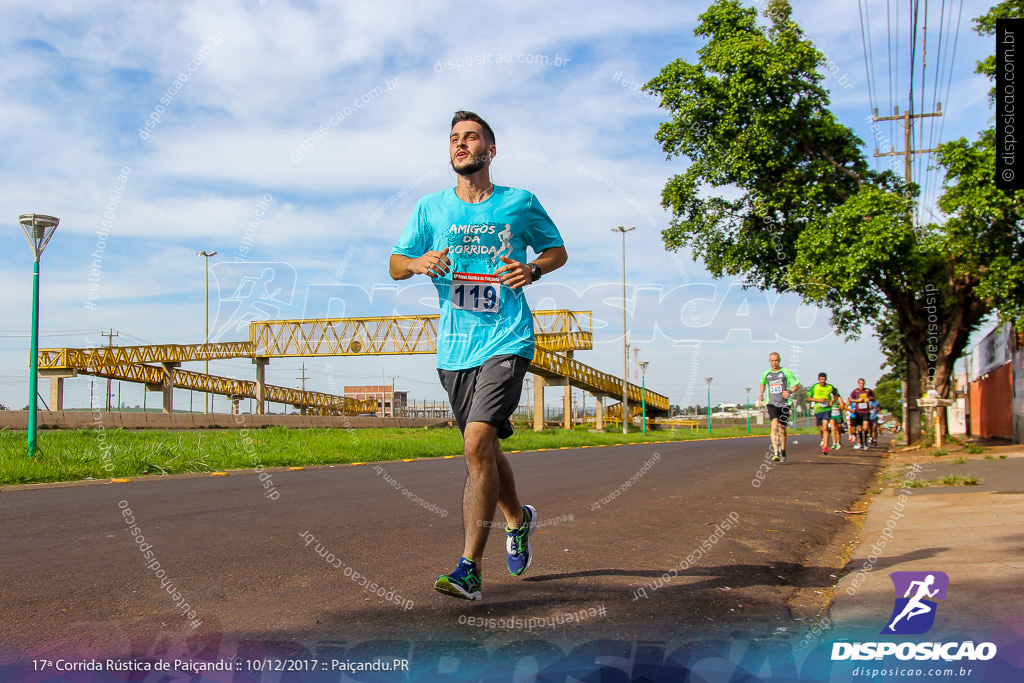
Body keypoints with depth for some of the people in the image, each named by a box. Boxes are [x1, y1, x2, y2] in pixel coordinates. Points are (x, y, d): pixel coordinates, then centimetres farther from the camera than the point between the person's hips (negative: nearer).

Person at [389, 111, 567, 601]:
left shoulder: (520, 204, 3)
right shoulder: (431, 208, 8)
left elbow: (558, 250, 16)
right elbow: (395, 265, 14)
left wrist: (533, 269, -6)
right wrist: (418, 263, -10)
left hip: (506, 343, -4)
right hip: (453, 349, 4)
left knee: (477, 445, -19)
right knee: (482, 450, 15)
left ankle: (469, 569, -15)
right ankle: (518, 518, 44)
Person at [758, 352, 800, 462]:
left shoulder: (786, 372, 2)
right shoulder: (765, 374, 11)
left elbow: (796, 385, 1)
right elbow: (762, 383, 32)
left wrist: (790, 391, -18)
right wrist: (761, 394, 18)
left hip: (784, 404, -1)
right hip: (772, 404, 1)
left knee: (782, 429, 8)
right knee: (774, 426, -19)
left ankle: (782, 452, 30)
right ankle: (775, 453, -26)